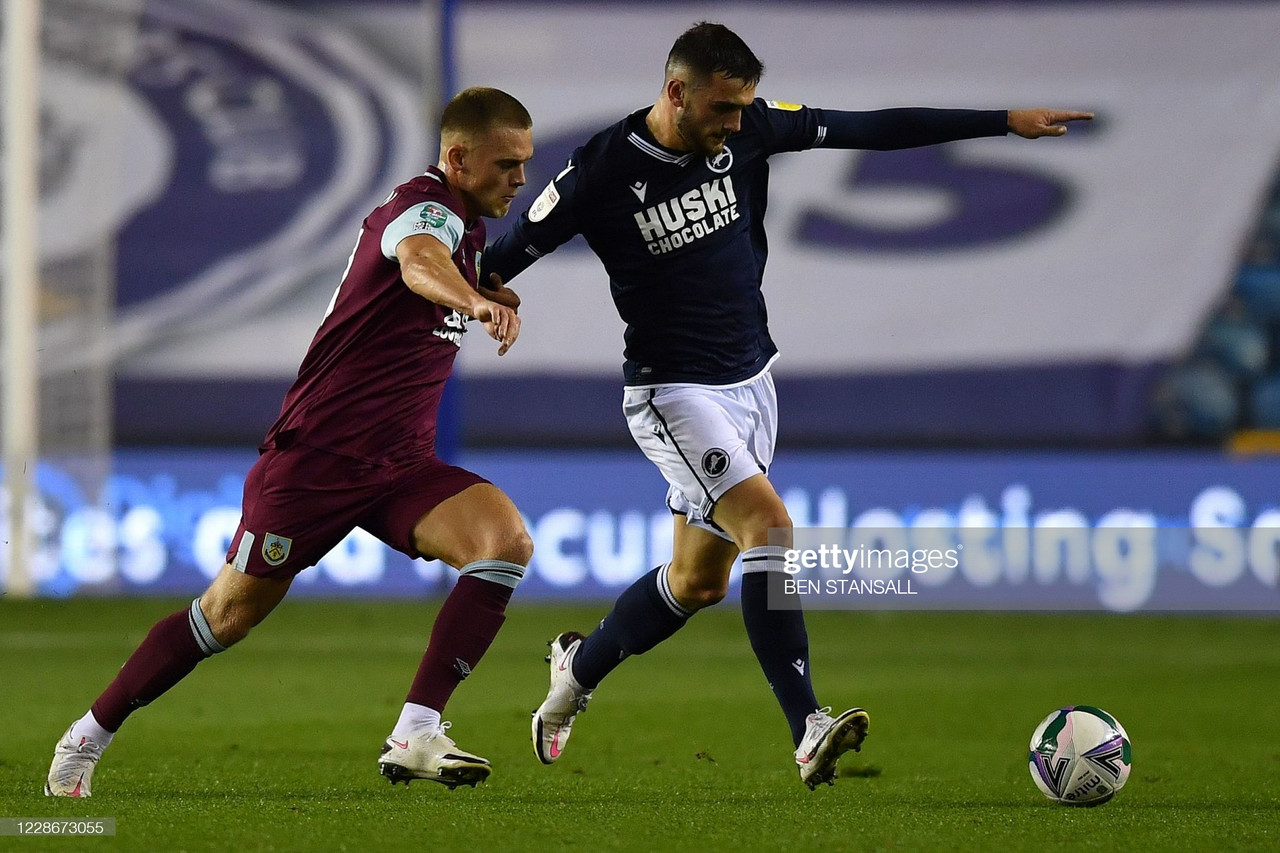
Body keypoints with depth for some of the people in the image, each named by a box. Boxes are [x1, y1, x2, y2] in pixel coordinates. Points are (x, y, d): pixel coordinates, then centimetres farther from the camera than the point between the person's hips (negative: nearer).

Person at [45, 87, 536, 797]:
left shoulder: (463, 221, 11)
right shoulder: (426, 207, -17)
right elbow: (419, 261, -43)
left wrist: (493, 297, 13)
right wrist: (474, 300, -65)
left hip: (400, 467, 8)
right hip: (315, 457, -8)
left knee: (506, 541, -19)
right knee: (231, 613, 3)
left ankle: (414, 737, -23)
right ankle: (90, 733, 24)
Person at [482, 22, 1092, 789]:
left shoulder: (748, 132, -5)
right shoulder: (604, 172, -18)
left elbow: (873, 130, 0)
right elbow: (504, 258, -10)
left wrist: (1007, 121, -1)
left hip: (751, 380, 6)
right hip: (674, 391, -6)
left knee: (699, 582, 12)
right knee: (768, 523, -25)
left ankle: (579, 668, 37)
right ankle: (809, 732, -29)